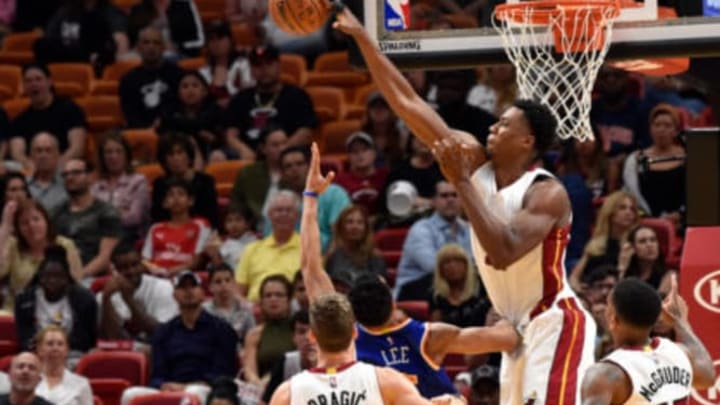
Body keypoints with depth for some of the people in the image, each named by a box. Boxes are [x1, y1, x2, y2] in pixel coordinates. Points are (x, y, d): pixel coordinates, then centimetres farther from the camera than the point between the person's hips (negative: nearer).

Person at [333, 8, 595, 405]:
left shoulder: (547, 193, -19)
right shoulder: (476, 162, 0)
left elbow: (503, 253, -34)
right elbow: (408, 103, 0)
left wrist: (461, 182, -30)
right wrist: (362, 38, -4)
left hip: (555, 326, -8)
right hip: (519, 329, 8)